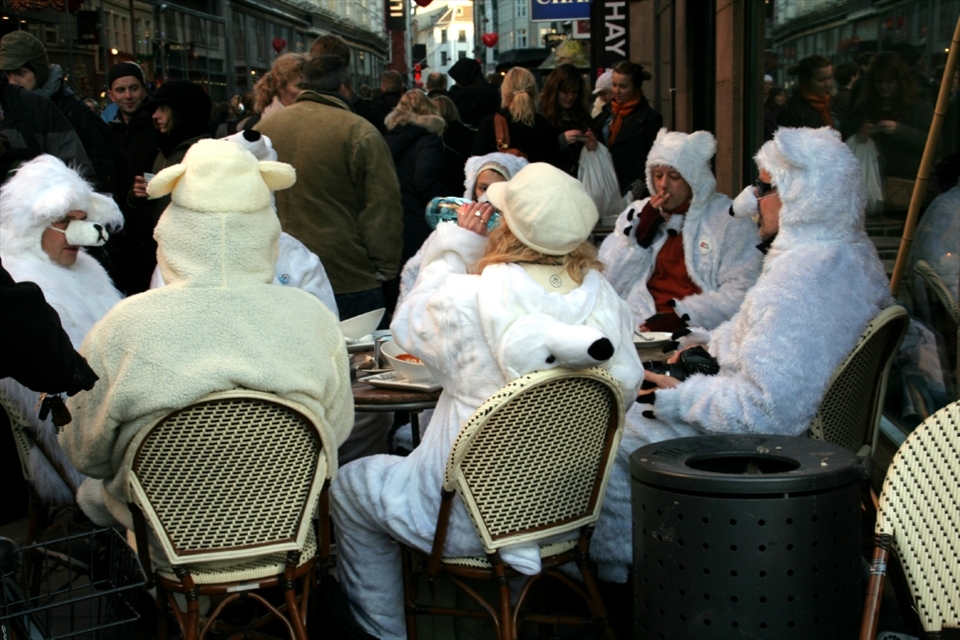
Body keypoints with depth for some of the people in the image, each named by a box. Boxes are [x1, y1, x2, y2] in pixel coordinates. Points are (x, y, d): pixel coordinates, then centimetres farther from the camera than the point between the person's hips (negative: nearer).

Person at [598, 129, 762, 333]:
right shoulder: (638, 213, 16)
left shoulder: (727, 219, 4)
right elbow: (611, 284, 9)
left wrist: (681, 319, -16)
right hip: (640, 328, 3)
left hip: (698, 334, -3)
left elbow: (740, 290, -7)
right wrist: (641, 231, -2)